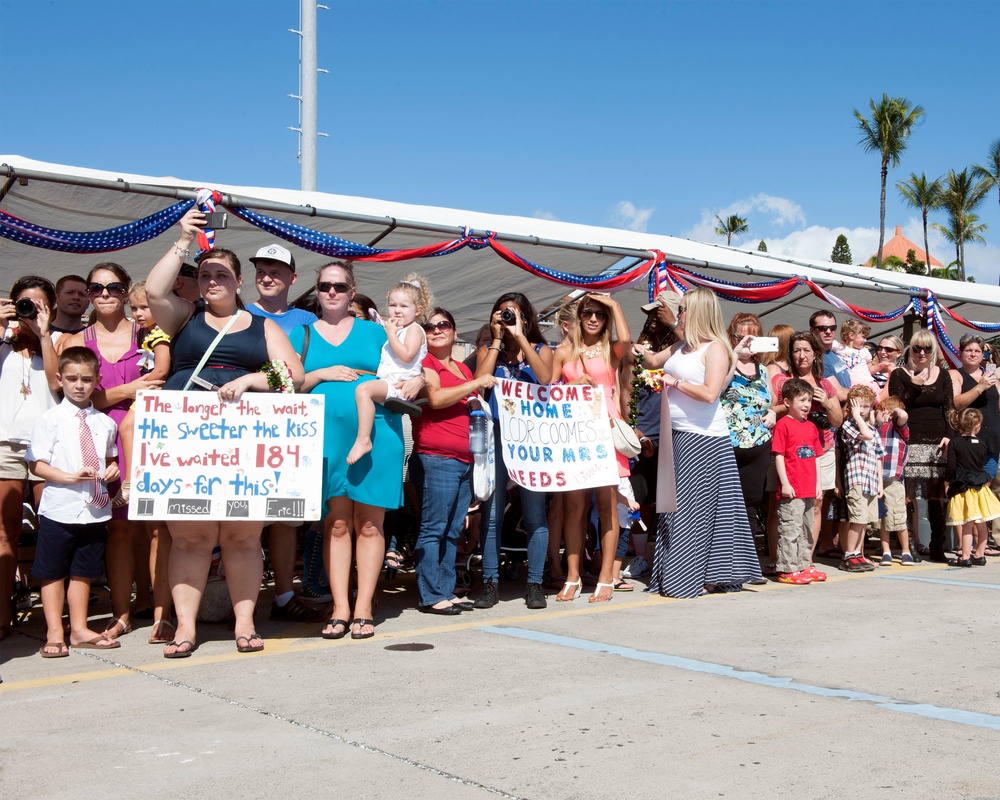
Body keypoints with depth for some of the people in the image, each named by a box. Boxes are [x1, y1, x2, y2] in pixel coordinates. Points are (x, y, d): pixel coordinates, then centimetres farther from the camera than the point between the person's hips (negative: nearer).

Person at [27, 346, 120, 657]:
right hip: (59, 510, -3)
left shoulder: (104, 423, 7)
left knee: (83, 572, 14)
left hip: (95, 510, 3)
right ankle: (54, 633, 16)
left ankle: (79, 630, 24)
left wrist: (112, 469, -3)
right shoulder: (49, 419, -5)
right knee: (52, 573, 6)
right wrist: (69, 476, -20)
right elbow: (36, 464, -8)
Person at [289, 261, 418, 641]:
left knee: (369, 523, 1)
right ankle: (340, 609, 5)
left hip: (376, 435, 0)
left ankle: (363, 608, 6)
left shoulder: (373, 331, 14)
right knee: (336, 523, 0)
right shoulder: (303, 334, 14)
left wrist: (416, 382, -5)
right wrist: (321, 374, -7)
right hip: (327, 436, 0)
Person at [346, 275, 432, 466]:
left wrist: (391, 334, -12)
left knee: (363, 389, -32)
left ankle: (363, 440, -38)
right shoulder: (394, 328, 26)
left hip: (400, 384, -11)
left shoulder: (414, 329, -1)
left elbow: (406, 355, -18)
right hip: (385, 382, 11)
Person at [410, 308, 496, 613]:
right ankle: (431, 596, -4)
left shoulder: (463, 368, 22)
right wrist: (476, 383, -10)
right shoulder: (424, 362, -1)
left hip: (464, 461, 8)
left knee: (453, 530, 9)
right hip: (435, 458, -8)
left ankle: (447, 591, 15)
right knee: (433, 528, -7)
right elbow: (436, 398, -17)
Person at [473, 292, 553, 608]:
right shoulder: (488, 350, 13)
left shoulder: (541, 349, 10)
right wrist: (498, 339, -3)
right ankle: (490, 584, 7)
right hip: (496, 436, 1)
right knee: (491, 513, -1)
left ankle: (535, 585, 7)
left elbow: (545, 378, -11)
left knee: (535, 512, 0)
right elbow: (478, 382, -7)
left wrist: (520, 336, -10)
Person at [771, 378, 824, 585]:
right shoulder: (783, 425, -8)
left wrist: (818, 483, 14)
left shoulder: (811, 427, 15)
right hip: (791, 490, -8)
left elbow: (816, 457, 18)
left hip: (809, 490, 8)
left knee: (807, 530, 15)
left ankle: (804, 565, 25)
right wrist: (785, 483, -15)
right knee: (790, 529, -6)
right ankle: (787, 570, -2)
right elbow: (778, 456, -11)